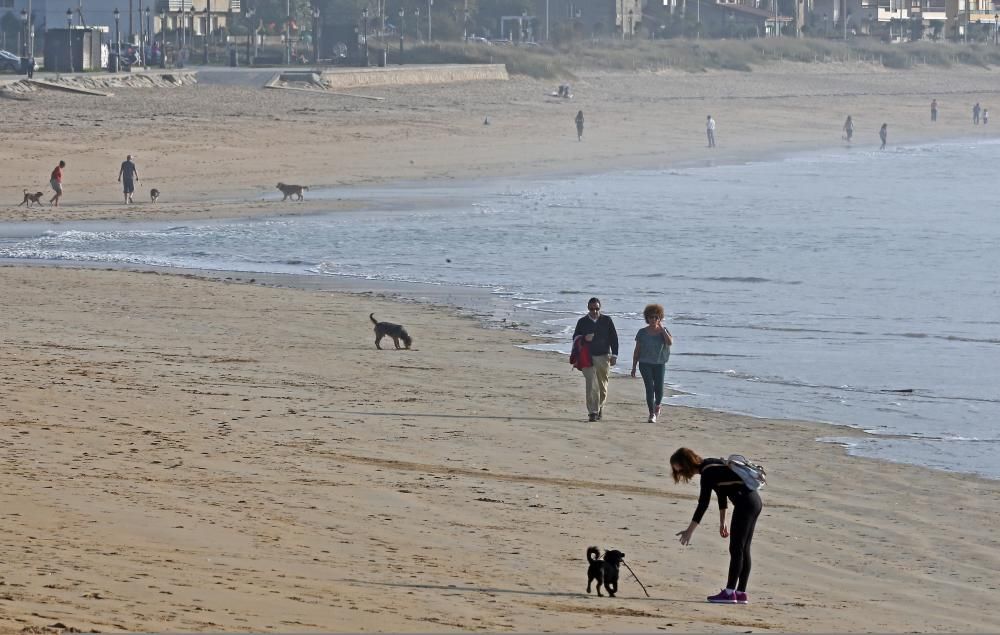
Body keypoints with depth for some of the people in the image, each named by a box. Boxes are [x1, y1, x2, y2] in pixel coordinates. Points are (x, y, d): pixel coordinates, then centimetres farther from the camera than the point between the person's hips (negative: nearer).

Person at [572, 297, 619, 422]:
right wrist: (584, 338, -11)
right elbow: (575, 337, 12)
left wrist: (614, 355, 2)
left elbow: (613, 338, 8)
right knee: (591, 385, -12)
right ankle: (593, 412, -13)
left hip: (603, 357, 1)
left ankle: (600, 406, 32)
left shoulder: (607, 320, 6)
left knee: (602, 385, 10)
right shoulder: (582, 322, 6)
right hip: (588, 357, -1)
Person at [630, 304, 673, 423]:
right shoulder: (642, 332, 2)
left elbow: (670, 342, -17)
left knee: (659, 389, -3)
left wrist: (662, 329, -14)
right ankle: (652, 414, -4)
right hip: (645, 364, 0)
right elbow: (637, 350, 6)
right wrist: (634, 367, 5)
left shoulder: (663, 331, 3)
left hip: (660, 364, 0)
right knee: (649, 388, -8)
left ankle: (657, 405, 29)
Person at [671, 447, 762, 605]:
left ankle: (730, 592, -5)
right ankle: (741, 592, 11)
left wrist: (689, 531, -16)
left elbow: (703, 503, -18)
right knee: (743, 550, 10)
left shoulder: (708, 472, -15)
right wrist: (722, 522, 24)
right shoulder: (711, 466, 14)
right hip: (754, 500, 10)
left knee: (736, 549, -6)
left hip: (745, 502, -10)